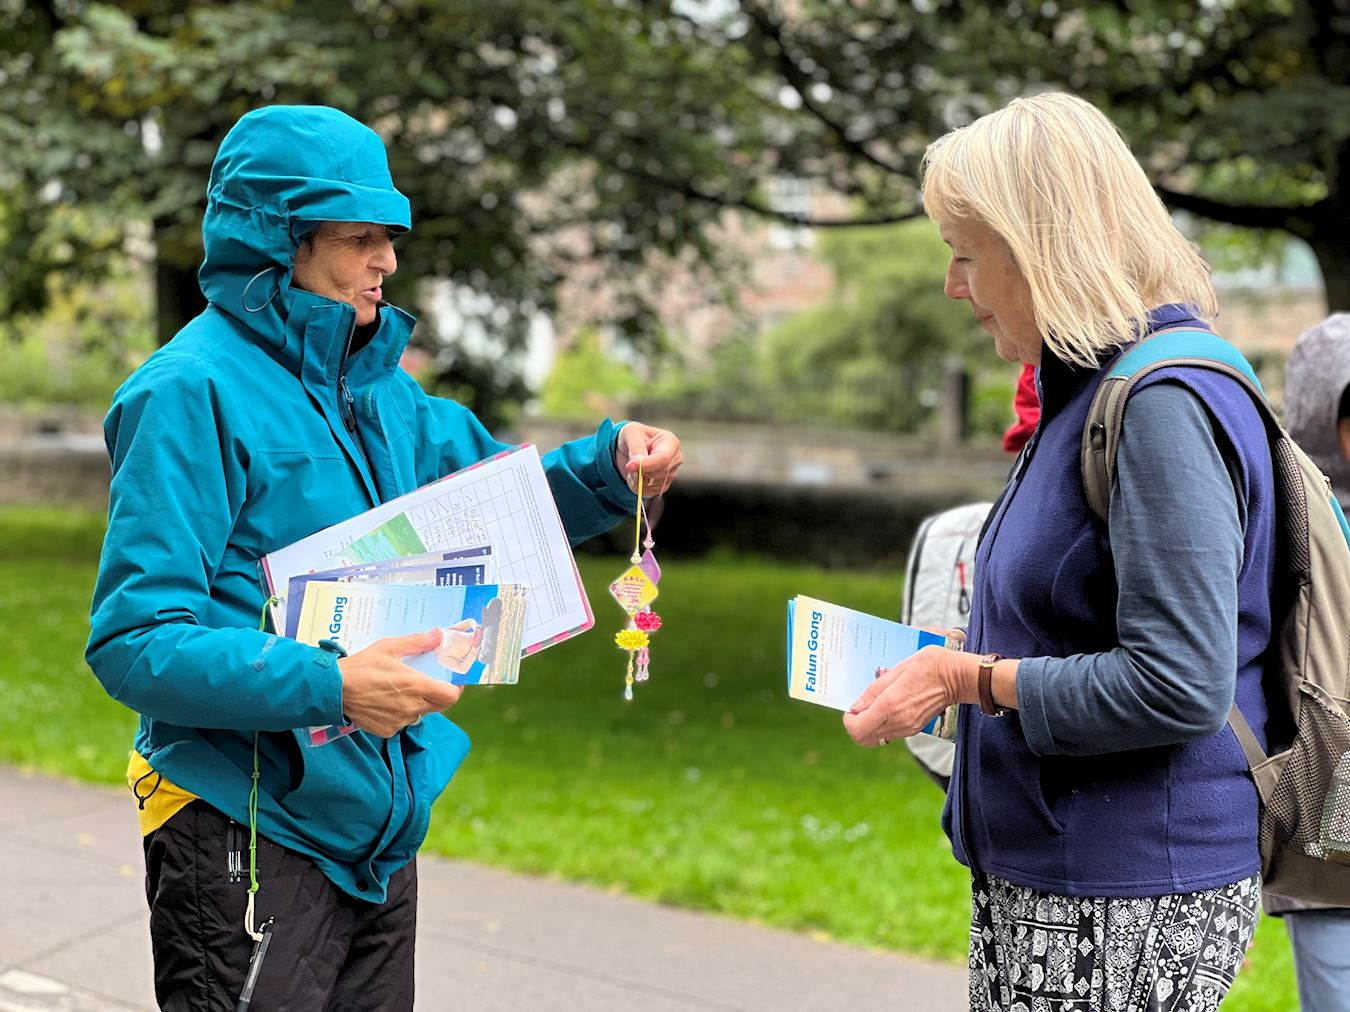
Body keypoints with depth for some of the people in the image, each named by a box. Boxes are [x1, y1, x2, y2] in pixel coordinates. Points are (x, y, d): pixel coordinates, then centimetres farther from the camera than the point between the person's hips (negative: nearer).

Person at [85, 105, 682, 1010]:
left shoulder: (377, 384, 10)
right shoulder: (194, 391, -15)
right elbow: (133, 643, -20)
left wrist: (610, 463, 1)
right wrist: (326, 687, -31)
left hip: (377, 829, 8)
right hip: (250, 834, -8)